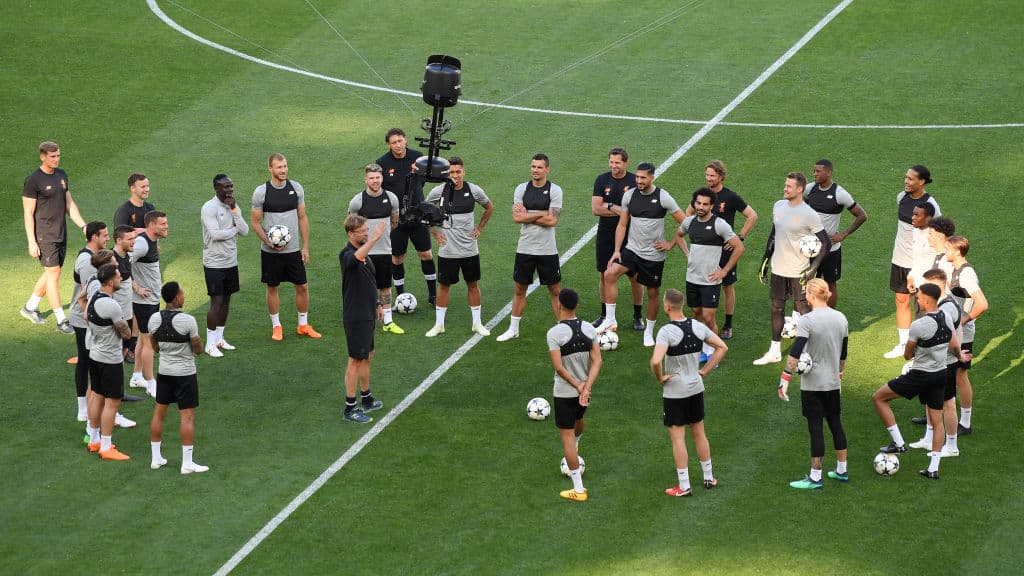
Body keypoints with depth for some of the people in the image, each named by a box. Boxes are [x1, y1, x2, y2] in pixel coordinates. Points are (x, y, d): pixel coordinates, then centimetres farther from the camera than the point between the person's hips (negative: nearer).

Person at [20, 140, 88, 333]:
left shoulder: (61, 175, 10)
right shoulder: (33, 180, -13)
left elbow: (69, 204, 16)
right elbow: (28, 213, -12)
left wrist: (83, 226, 6)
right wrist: (32, 242, -16)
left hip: (61, 234, 7)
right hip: (44, 236, -7)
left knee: (52, 273, 14)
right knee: (53, 273, -7)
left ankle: (30, 307, 31)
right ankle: (61, 321, -4)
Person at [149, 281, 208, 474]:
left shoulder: (154, 319, -4)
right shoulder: (188, 321, -19)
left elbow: (155, 347, 9)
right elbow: (198, 349, -11)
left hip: (164, 371, 5)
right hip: (185, 373, -5)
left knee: (159, 412, 16)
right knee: (187, 416, 0)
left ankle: (156, 458, 22)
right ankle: (187, 463, 1)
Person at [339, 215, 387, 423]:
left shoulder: (365, 253, 10)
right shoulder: (348, 255, -21)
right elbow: (357, 258, -47)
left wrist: (377, 304, 21)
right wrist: (376, 237, -56)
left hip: (367, 315, 9)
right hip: (355, 318, -9)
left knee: (367, 357, 19)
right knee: (356, 360, -3)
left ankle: (366, 399, 33)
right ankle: (350, 408, 3)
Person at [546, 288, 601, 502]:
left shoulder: (554, 333, -19)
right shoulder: (589, 329, -3)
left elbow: (558, 366, -22)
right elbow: (597, 360, -7)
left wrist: (577, 386, -12)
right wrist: (586, 387, -13)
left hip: (564, 392, -5)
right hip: (585, 388, 6)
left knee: (567, 437, 2)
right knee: (578, 419, 34)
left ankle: (578, 489, 2)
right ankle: (575, 446, 67)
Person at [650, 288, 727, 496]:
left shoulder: (667, 332, -21)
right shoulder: (697, 327, -2)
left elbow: (656, 361, -34)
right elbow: (722, 347, 6)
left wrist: (660, 378, -14)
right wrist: (705, 371, 8)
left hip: (674, 392, -6)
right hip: (696, 388, 6)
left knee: (677, 438, 2)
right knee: (699, 433, 19)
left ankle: (684, 487, 5)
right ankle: (709, 478, 28)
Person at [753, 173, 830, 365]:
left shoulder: (809, 215, -15)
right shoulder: (778, 206, 4)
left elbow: (825, 243, -11)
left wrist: (814, 268, -18)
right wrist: (764, 261, 15)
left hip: (798, 272, -6)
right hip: (778, 269, 6)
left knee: (803, 310, 0)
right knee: (776, 308, 12)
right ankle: (775, 351, 23)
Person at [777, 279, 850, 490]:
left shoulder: (807, 320, -17)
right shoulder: (841, 318, 4)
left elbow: (795, 352, -23)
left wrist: (785, 379, -21)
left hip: (812, 384, -6)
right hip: (833, 383, 6)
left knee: (815, 427, -1)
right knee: (835, 423, 18)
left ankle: (815, 478, 4)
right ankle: (842, 470, 27)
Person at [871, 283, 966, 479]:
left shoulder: (918, 325, -21)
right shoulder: (947, 319, -1)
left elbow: (907, 355, -9)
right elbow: (955, 346, 13)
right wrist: (960, 356, 35)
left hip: (920, 375, -7)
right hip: (941, 374, 7)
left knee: (878, 397, 4)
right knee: (936, 421, 14)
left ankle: (898, 443, 4)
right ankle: (933, 468, 16)